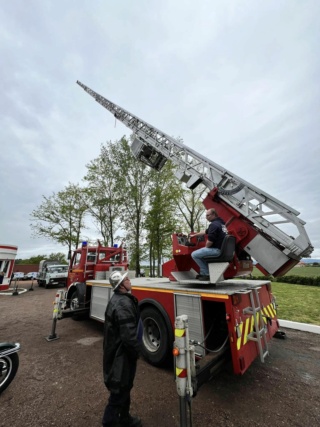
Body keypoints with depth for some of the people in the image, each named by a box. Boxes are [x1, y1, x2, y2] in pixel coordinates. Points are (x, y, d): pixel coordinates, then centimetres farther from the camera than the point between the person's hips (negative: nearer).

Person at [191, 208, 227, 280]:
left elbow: (210, 241, -23)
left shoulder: (214, 224, -18)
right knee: (200, 252, 28)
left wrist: (206, 247, -2)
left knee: (194, 254, -4)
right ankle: (203, 273, 26)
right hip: (221, 249, 11)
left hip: (216, 250, -11)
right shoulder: (221, 222, 15)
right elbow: (206, 232, 25)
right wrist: (194, 235, 31)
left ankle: (207, 274, 4)